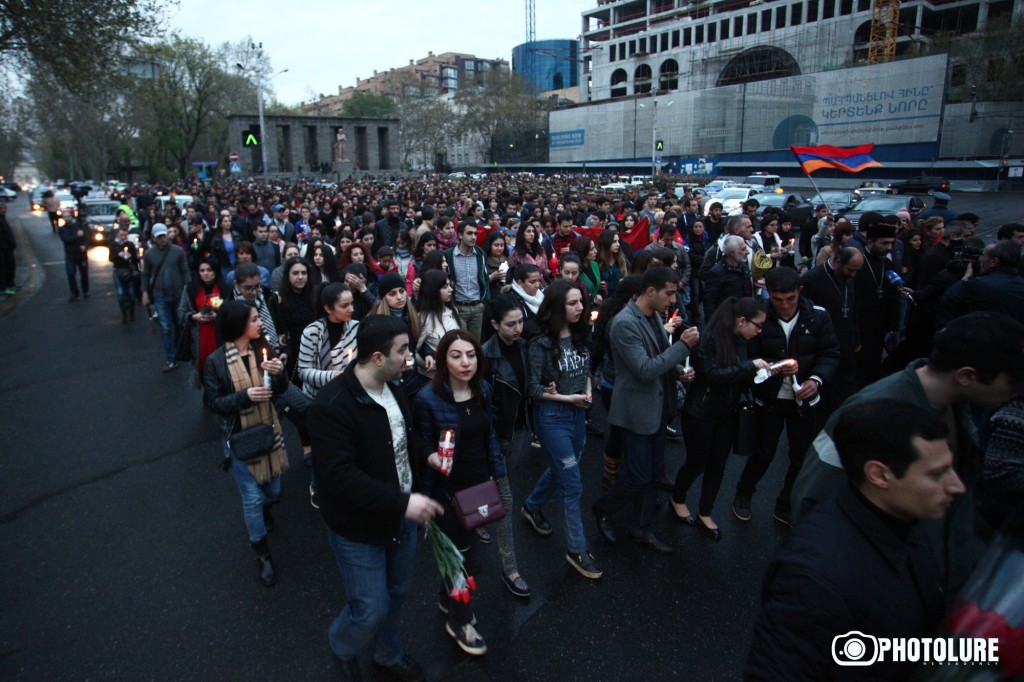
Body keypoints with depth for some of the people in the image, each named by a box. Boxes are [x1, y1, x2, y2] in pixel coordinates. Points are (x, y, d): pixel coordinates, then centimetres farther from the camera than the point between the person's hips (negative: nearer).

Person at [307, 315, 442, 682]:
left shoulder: (394, 390, -3)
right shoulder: (332, 404, -27)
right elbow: (340, 477, -31)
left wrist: (425, 459, -4)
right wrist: (403, 503, -34)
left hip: (402, 516, 7)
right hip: (359, 529, -6)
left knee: (397, 593, 22)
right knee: (370, 611, 7)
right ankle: (342, 645, 42)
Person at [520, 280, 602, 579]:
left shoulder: (579, 336, 2)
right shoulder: (541, 344, -16)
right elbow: (534, 390, -13)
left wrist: (588, 392, -4)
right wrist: (568, 398, -14)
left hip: (577, 413, 7)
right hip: (552, 416, -7)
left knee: (560, 469, 22)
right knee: (572, 484, -3)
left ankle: (532, 507, 50)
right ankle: (577, 550, 13)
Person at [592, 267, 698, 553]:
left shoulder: (655, 315, 4)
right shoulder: (624, 323, -23)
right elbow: (645, 370, -26)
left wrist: (681, 370, -1)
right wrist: (683, 344, -24)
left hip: (658, 407, 9)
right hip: (637, 411, -8)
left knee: (654, 473, 16)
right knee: (638, 477, 0)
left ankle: (642, 528, 33)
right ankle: (602, 509, 27)